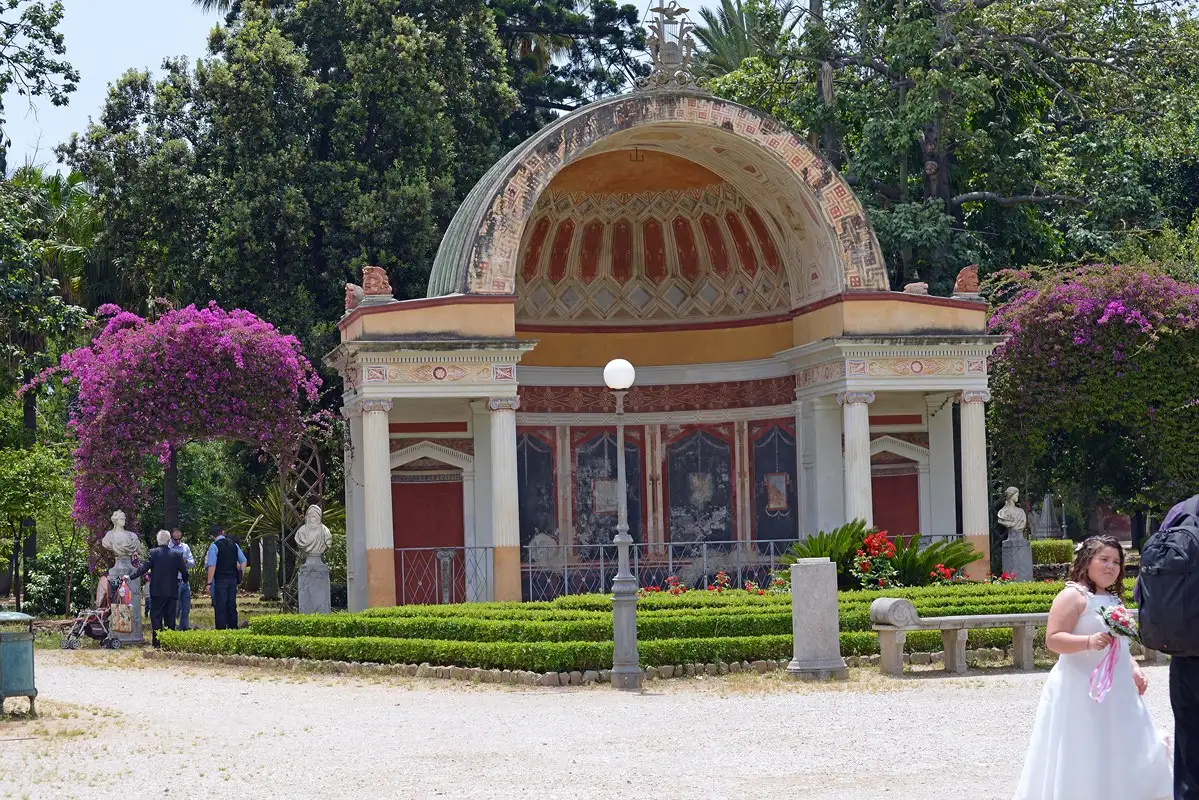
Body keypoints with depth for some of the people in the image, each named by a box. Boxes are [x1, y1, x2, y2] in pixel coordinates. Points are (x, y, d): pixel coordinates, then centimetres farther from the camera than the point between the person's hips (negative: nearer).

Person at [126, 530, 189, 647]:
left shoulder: (153, 553, -6)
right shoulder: (176, 555, 1)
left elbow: (144, 568, -11)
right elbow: (184, 572, 6)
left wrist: (130, 577, -3)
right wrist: (184, 581, 27)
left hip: (157, 591, -2)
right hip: (172, 591, 2)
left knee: (156, 617, 1)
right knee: (170, 617, 9)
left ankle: (157, 641, -6)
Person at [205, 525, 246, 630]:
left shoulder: (214, 546, -8)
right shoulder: (233, 545, 10)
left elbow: (212, 566, -14)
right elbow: (243, 561, 14)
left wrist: (209, 583, -13)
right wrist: (240, 576, 19)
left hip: (220, 580, -5)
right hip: (233, 579, 5)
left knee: (220, 607, -3)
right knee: (232, 606, 11)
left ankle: (221, 629, -6)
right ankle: (233, 628, 12)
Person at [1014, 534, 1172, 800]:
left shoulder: (1113, 599, 16)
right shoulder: (1073, 596, -10)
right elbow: (1053, 639, -20)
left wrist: (1133, 669, 15)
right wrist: (1089, 641, -33)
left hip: (1117, 692, 8)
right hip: (1081, 691, -8)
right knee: (1081, 763, -6)